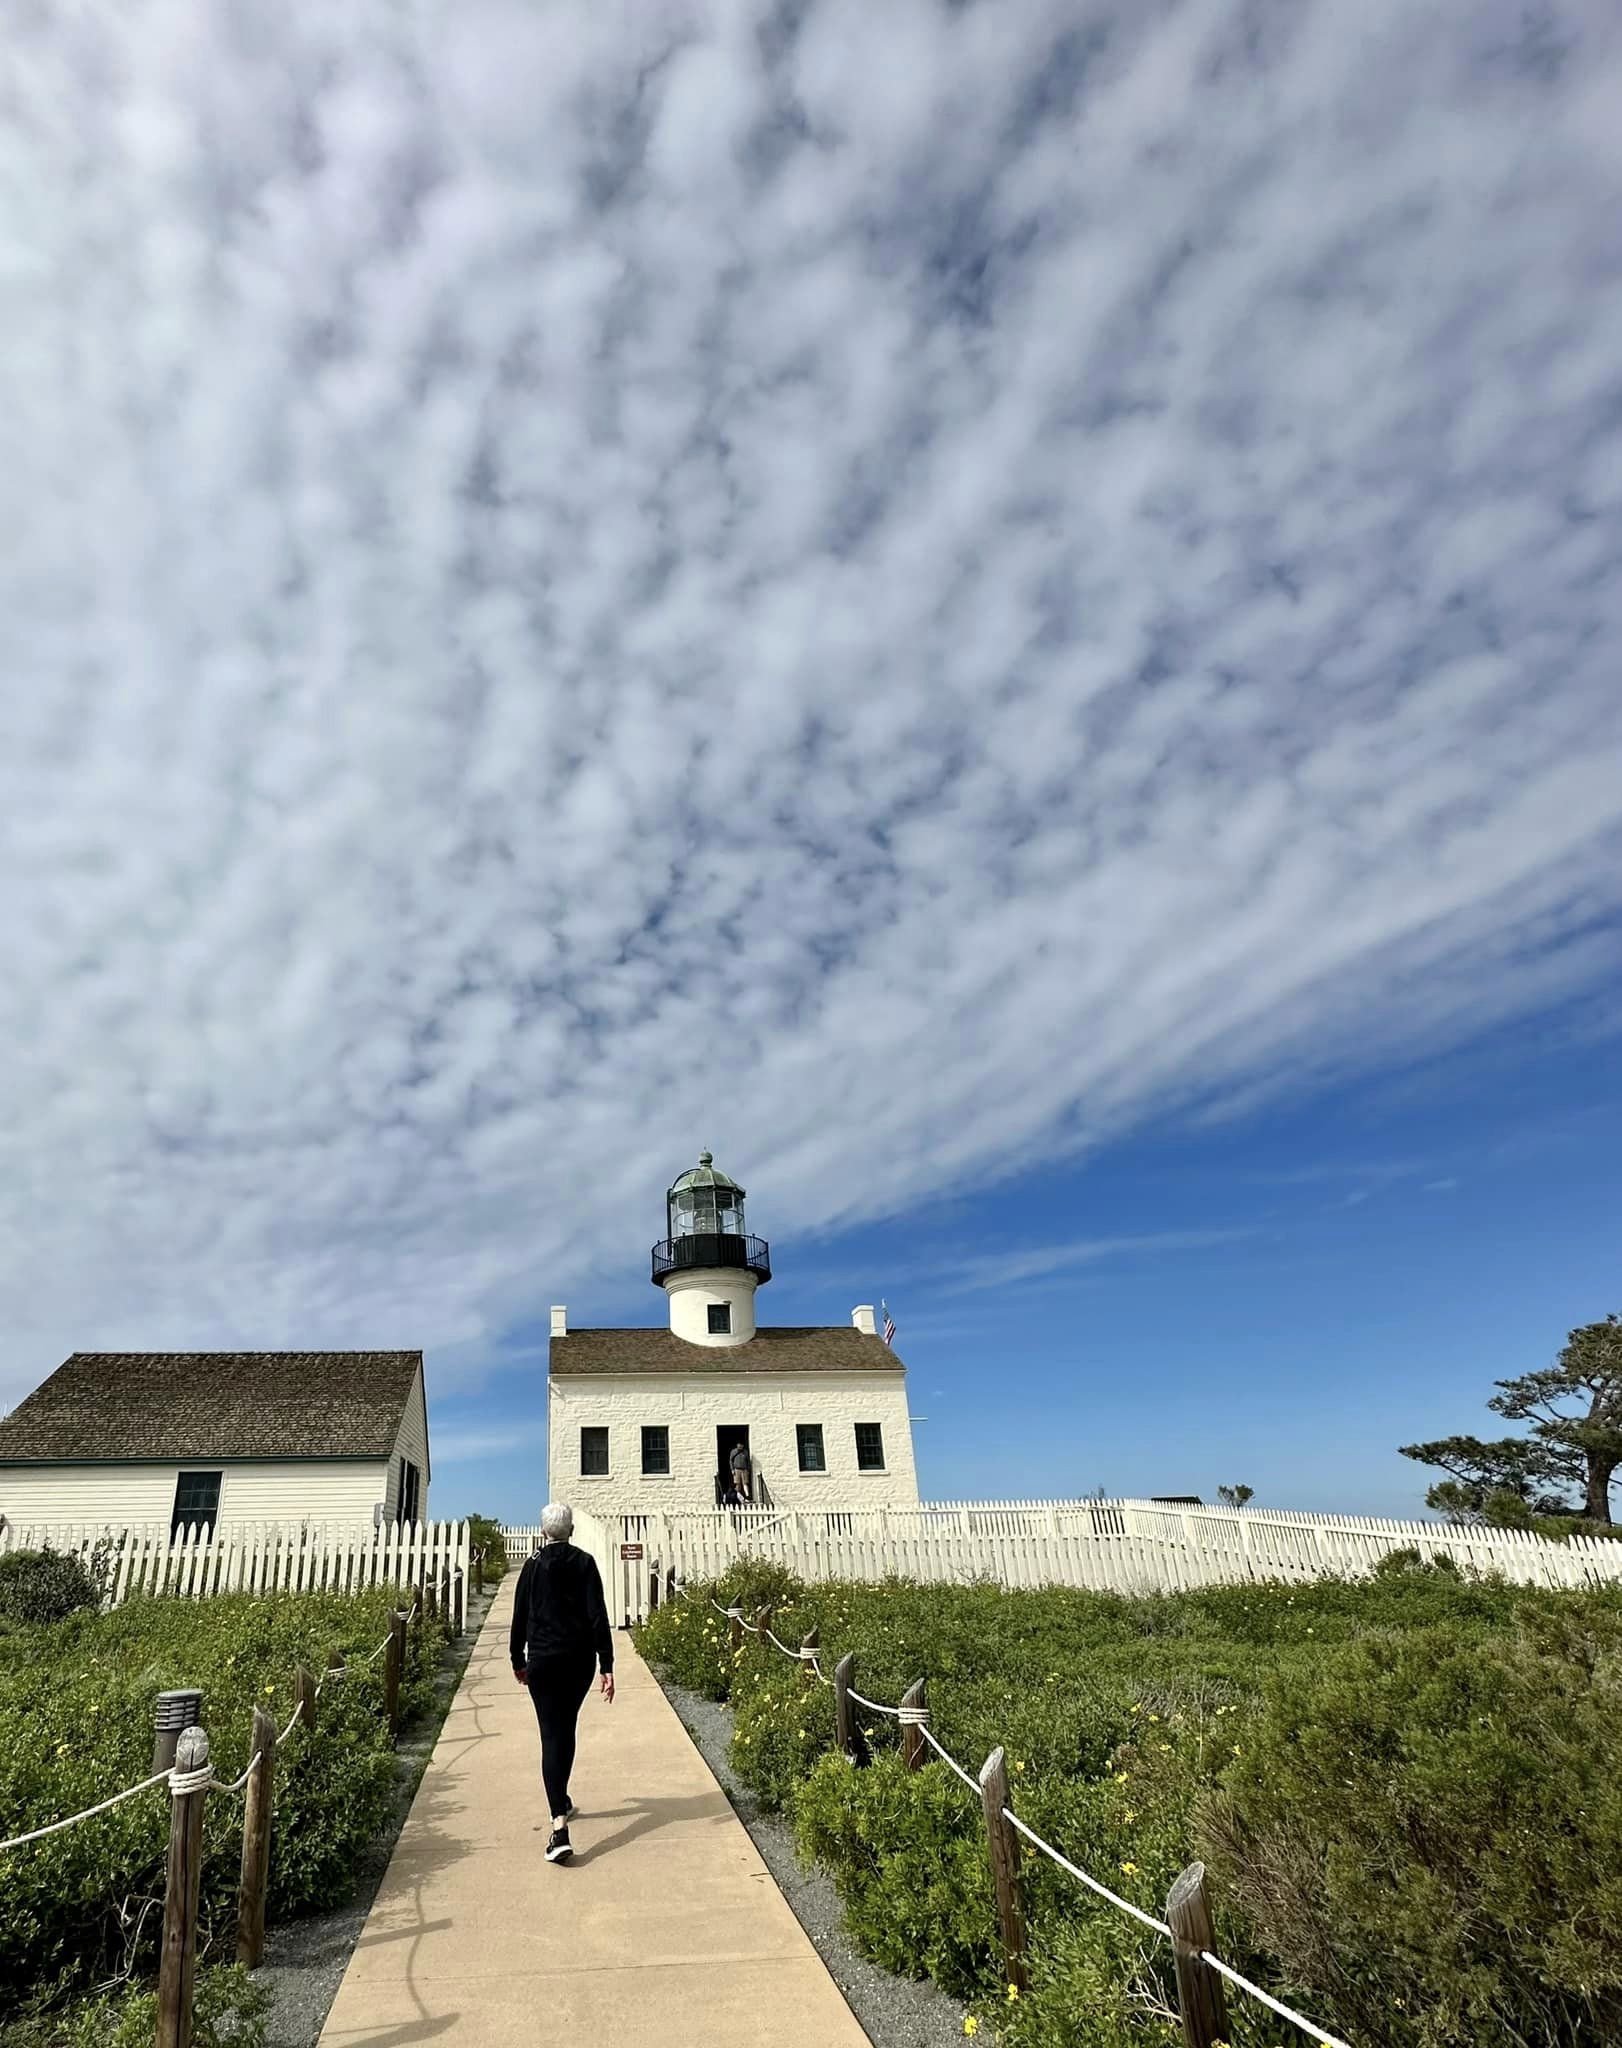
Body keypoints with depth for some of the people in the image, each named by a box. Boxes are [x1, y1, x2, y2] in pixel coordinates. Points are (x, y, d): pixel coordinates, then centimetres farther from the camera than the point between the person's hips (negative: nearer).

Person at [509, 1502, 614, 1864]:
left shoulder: (533, 1566, -4)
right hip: (580, 1660, 2)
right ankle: (561, 1799, 38)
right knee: (566, 1729, 22)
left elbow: (520, 1616, 1)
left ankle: (559, 1824, -15)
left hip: (543, 1661, -1)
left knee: (552, 1735, -2)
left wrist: (518, 1661, 14)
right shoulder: (585, 1563, -4)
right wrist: (607, 1665, -7)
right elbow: (598, 1615, -9)